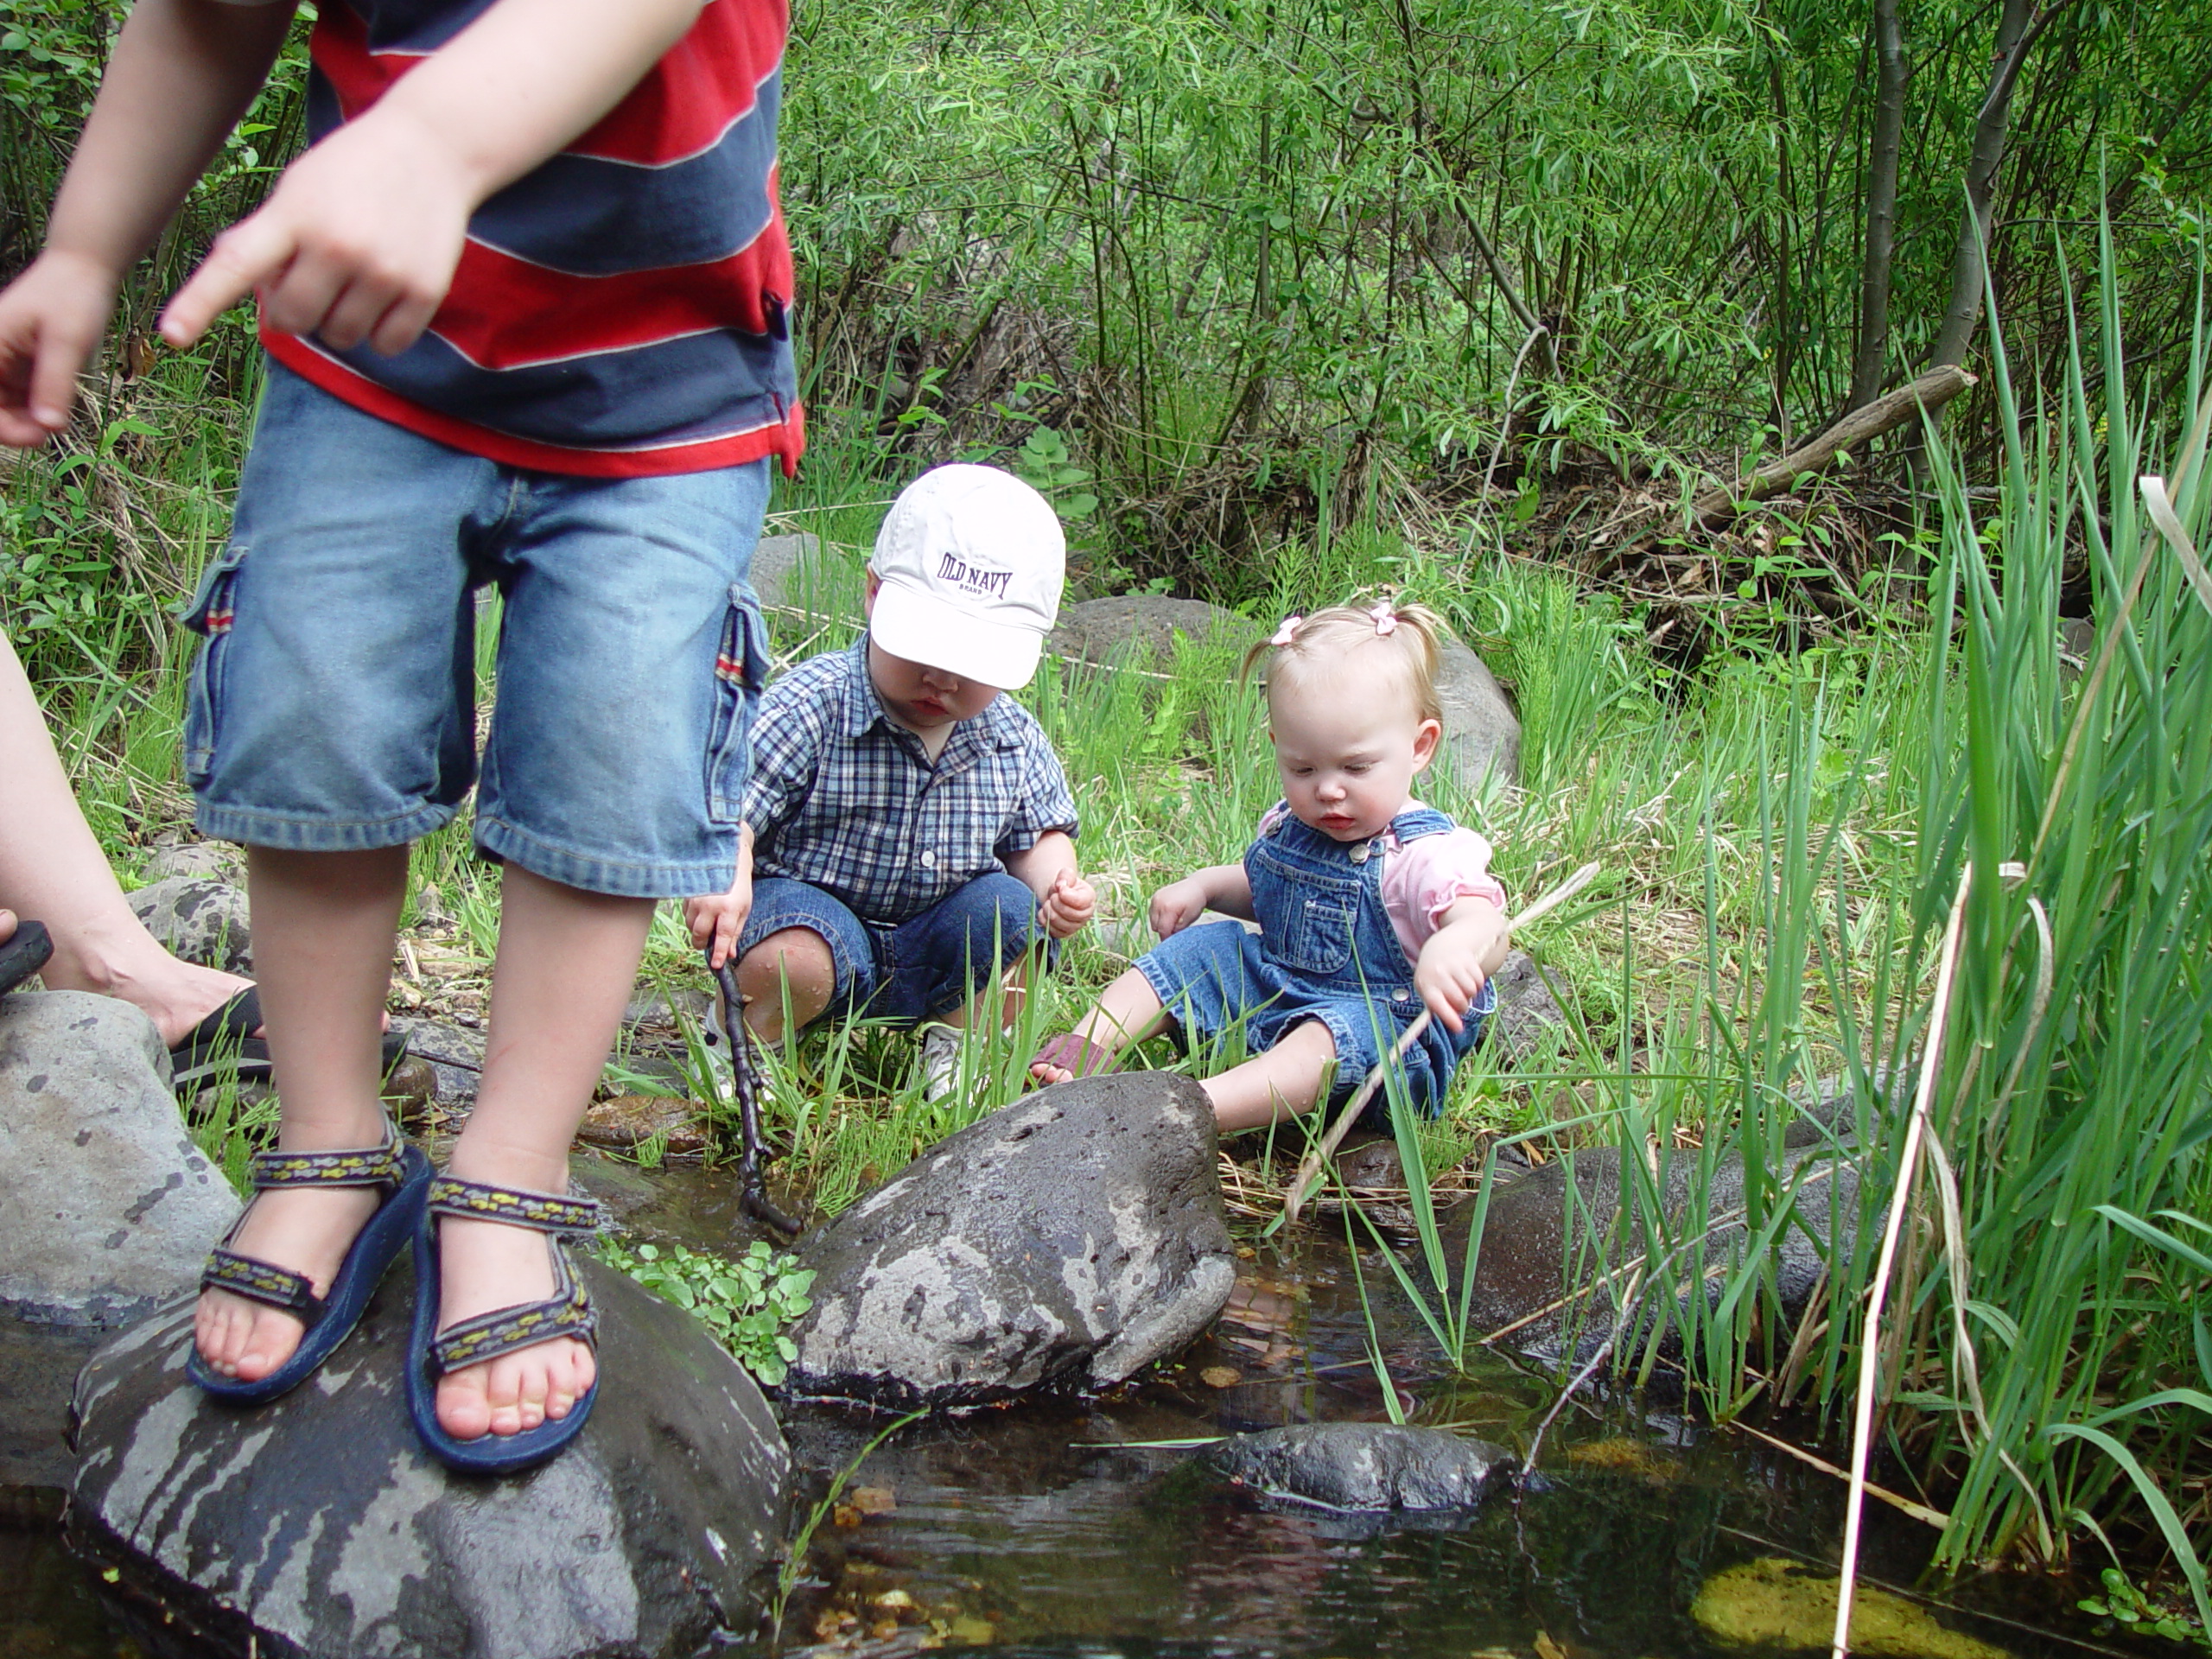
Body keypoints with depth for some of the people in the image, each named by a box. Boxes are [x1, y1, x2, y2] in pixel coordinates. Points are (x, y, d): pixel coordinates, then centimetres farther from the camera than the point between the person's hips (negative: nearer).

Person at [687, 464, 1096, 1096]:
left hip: (930, 960, 5)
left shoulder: (1012, 739, -3)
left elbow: (1040, 833, 10)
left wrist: (1057, 881, -14)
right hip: (815, 908, -5)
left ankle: (959, 1046, 6)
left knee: (1009, 910, -19)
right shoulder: (811, 705, -19)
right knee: (792, 961, -36)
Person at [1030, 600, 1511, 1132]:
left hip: (1389, 1024, -8)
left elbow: (1485, 923, -39)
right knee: (1202, 948, -1)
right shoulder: (1287, 826, 5)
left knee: (1349, 1028, -37)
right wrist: (1204, 886, 8)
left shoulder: (1430, 855, -19)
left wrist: (1454, 948, -62)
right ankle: (1091, 1045, -11)